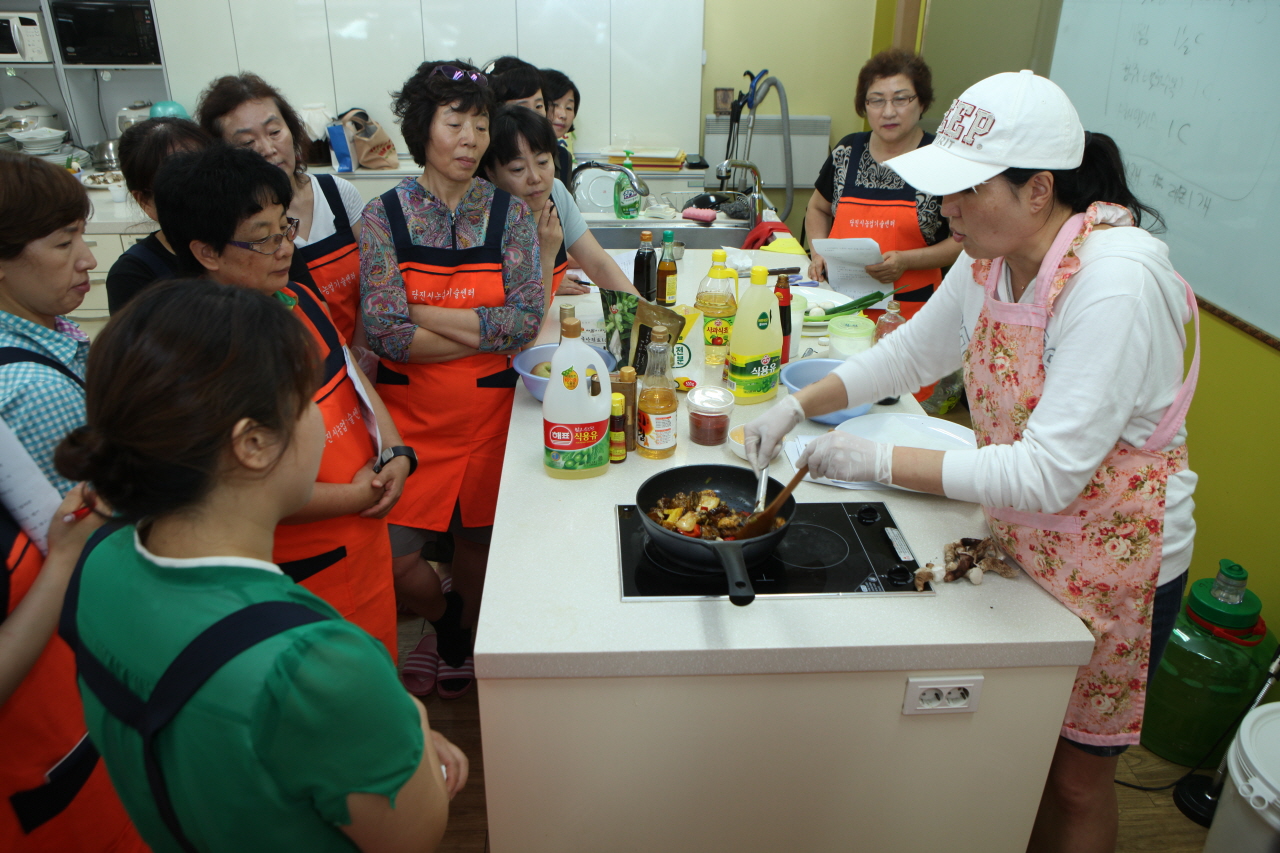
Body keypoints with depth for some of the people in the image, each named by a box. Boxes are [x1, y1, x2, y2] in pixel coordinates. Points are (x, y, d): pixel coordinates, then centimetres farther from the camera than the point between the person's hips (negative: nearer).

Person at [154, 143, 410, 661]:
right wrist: (358, 496, -17)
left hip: (366, 535, 8)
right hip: (302, 574, -8)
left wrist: (395, 453, -5)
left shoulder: (295, 299, 1)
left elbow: (353, 376, 11)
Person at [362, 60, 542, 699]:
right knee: (395, 557, -1)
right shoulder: (384, 215, -6)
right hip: (408, 411, 0)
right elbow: (384, 332, -16)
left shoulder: (509, 215, -3)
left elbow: (528, 320, -14)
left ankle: (460, 644, 44)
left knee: (474, 537, 15)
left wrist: (422, 313, -17)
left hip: (487, 410, 1)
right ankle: (446, 621, 33)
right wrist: (487, 332, -16)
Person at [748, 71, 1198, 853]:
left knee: (1075, 774, 14)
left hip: (1111, 560, -6)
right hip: (1019, 538, 7)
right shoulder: (992, 260, -5)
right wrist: (798, 406, -1)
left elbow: (1048, 474, -33)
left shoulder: (1116, 283, -30)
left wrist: (881, 460, -31)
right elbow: (912, 351, 9)